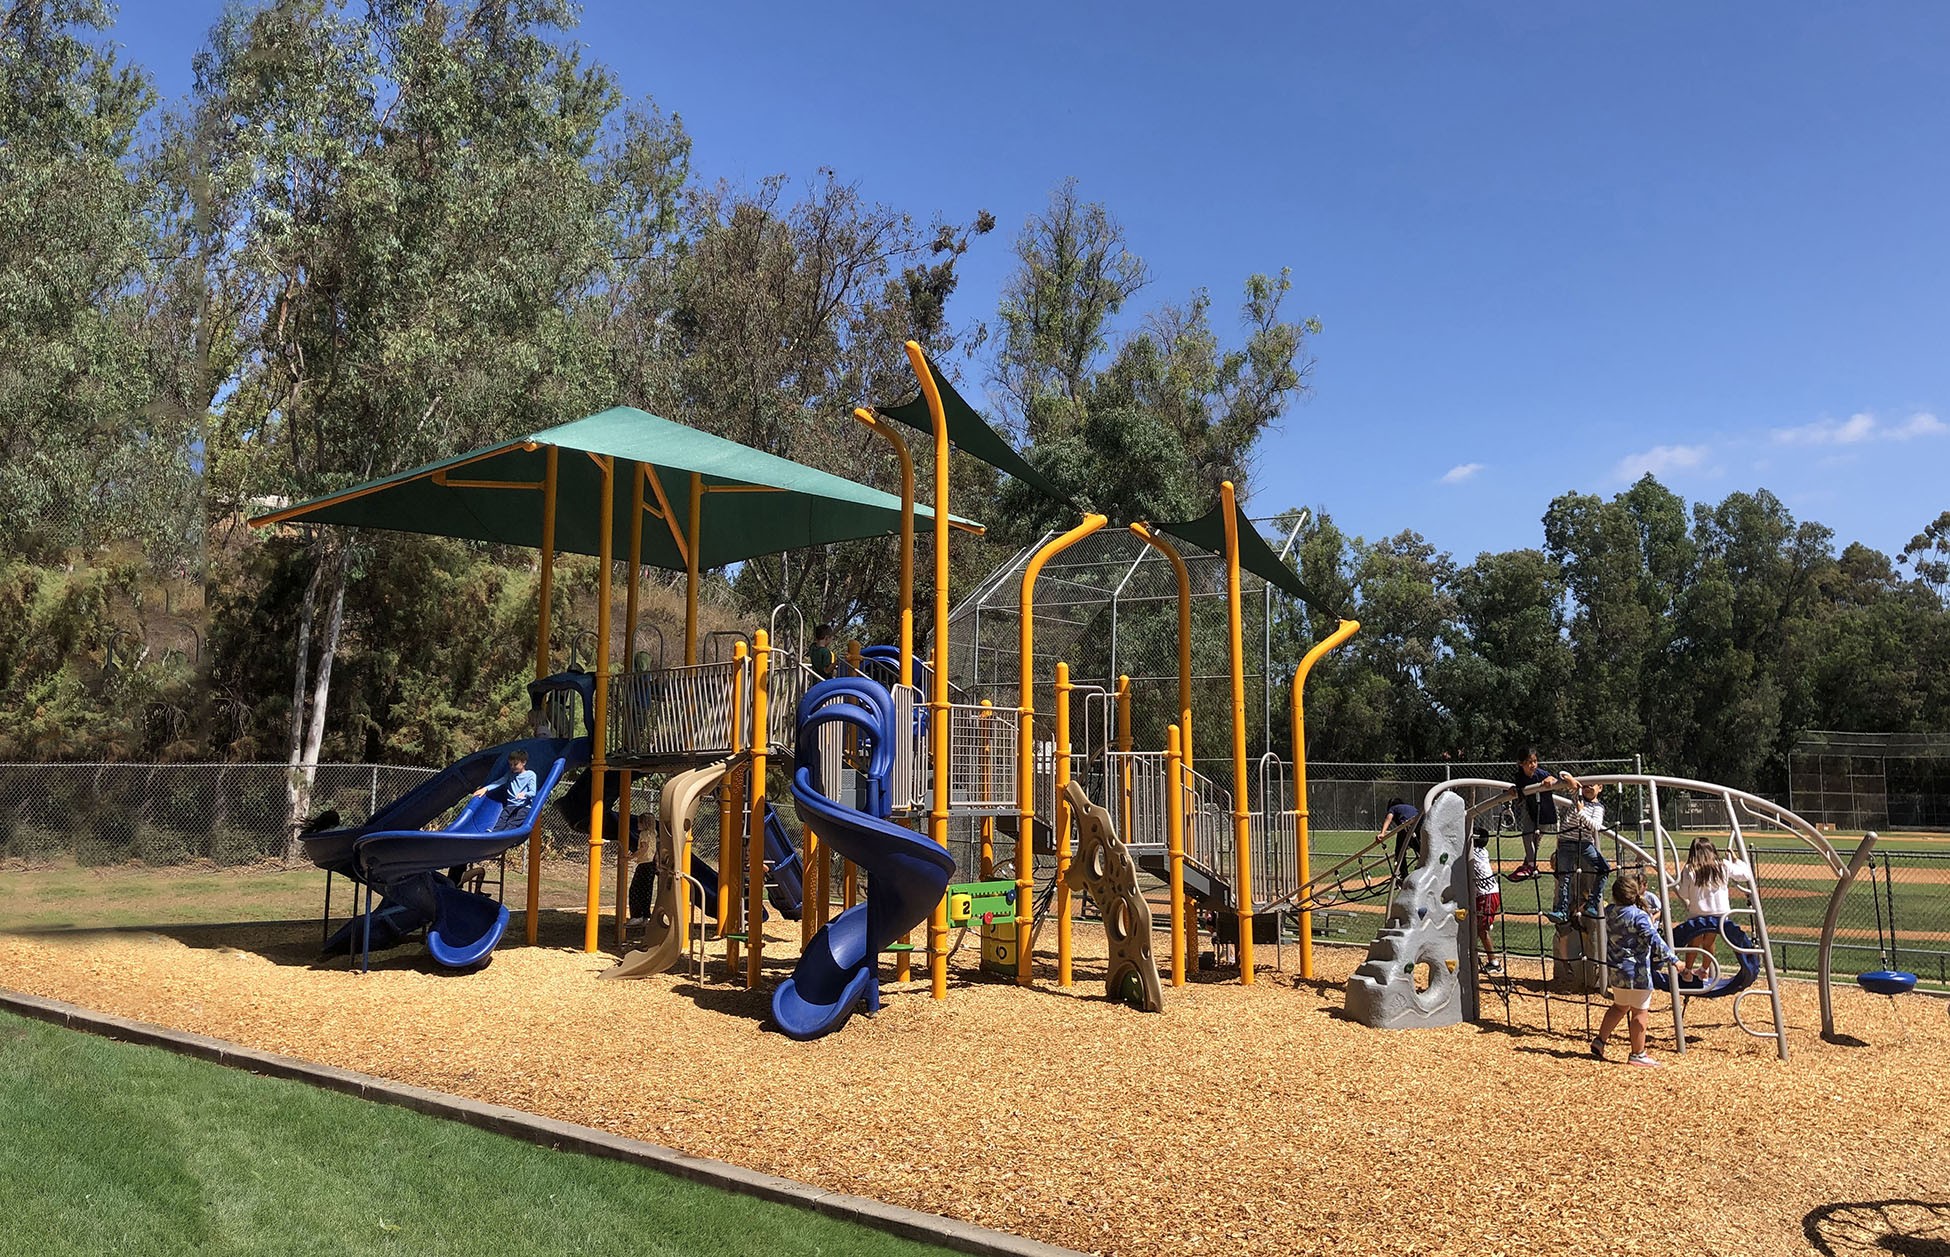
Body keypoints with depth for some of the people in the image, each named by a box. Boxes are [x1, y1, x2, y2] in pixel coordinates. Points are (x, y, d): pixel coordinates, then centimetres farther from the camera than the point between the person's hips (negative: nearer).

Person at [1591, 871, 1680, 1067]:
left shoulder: (1610, 913, 3)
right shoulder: (1639, 916, -16)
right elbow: (1654, 940, -22)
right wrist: (1673, 959, -20)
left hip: (1616, 971, 7)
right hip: (1636, 972, -7)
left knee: (1619, 1007, 23)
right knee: (1639, 1013, 4)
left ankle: (1599, 1041, 22)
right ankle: (1638, 1054, 10)